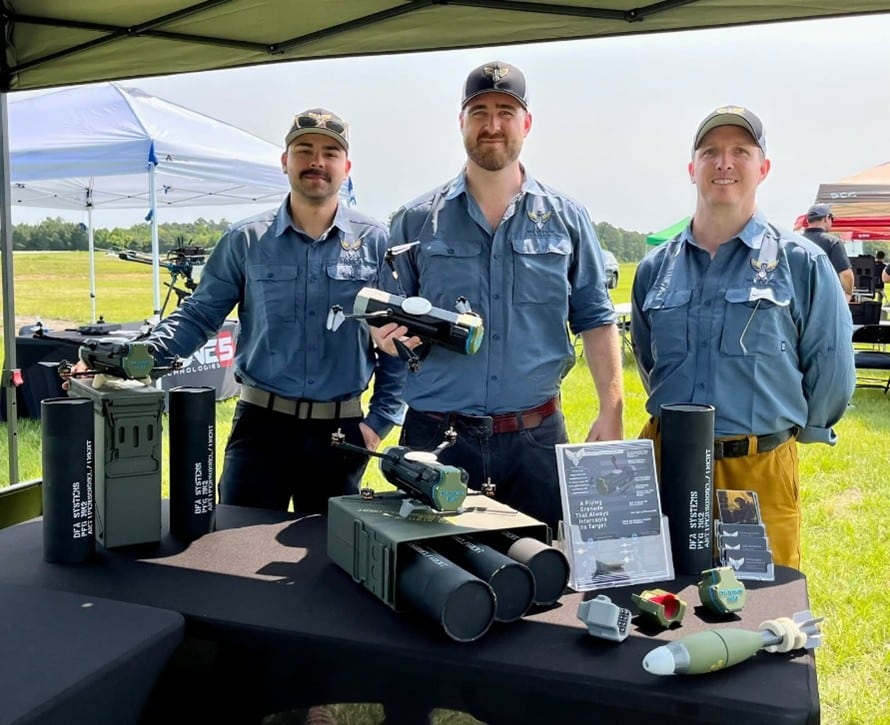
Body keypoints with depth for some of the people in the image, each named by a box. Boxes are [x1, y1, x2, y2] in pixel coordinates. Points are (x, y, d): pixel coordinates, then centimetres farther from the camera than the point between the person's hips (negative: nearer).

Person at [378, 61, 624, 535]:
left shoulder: (567, 220, 6)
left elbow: (596, 321, 6)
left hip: (536, 437, 1)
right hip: (436, 435, 0)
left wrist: (611, 410, -4)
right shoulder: (415, 221, 5)